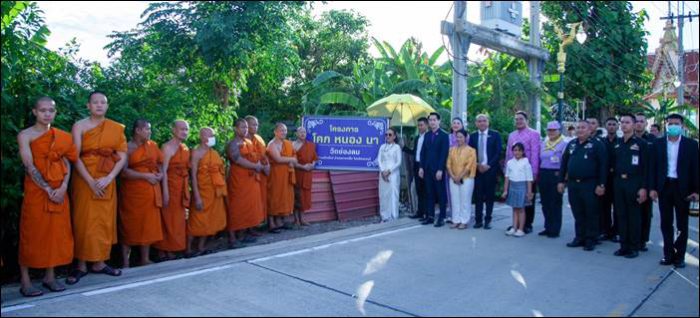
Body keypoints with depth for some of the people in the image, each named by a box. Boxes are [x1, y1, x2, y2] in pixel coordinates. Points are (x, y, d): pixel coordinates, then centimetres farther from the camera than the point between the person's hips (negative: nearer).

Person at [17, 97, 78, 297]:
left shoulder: (61, 136, 10)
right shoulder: (25, 135, -2)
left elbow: (67, 163, 5)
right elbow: (29, 166, -10)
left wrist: (63, 187, -10)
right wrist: (47, 189, -16)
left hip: (59, 191, 4)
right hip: (36, 189, -4)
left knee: (57, 232, 6)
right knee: (32, 233, -1)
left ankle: (50, 277, 16)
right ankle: (25, 282, 5)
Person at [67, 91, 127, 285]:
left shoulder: (116, 128, 6)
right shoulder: (80, 126, -1)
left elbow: (123, 158, 0)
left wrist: (108, 178, -13)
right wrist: (91, 181, -18)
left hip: (107, 180, 2)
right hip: (84, 179, -2)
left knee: (105, 221, 5)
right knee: (83, 221, -1)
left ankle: (99, 263, 15)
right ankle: (81, 265, 6)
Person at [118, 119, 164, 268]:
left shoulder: (153, 145, 10)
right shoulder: (128, 147, -7)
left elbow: (160, 163, 19)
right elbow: (124, 171, -16)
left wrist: (160, 174, -2)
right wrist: (145, 176, -19)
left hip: (150, 192, 5)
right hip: (132, 192, -5)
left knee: (149, 224, 9)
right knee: (130, 226, 1)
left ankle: (145, 259, 19)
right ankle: (126, 262, 8)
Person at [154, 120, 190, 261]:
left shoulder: (186, 148, 12)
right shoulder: (167, 147, -11)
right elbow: (163, 171, -17)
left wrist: (187, 189, 11)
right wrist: (165, 192, -22)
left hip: (182, 189, 8)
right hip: (170, 187, -8)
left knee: (178, 220, 11)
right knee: (168, 219, -1)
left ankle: (171, 250, 21)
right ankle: (162, 251, 9)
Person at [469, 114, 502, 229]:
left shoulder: (495, 135, 2)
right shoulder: (473, 136, 9)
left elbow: (498, 152, -3)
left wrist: (489, 166, -11)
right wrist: (476, 165, -8)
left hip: (490, 169, -2)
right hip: (477, 170, 2)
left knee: (490, 196, 4)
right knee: (478, 196, 4)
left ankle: (488, 220, 12)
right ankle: (479, 220, 10)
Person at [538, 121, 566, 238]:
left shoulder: (563, 144, -4)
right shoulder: (543, 144, 14)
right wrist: (538, 174, 13)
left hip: (556, 175, -6)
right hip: (543, 174, 6)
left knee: (555, 203, -1)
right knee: (545, 202, 10)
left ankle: (555, 230, 8)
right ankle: (548, 227, 21)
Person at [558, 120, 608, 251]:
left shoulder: (596, 145, -4)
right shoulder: (571, 144, 12)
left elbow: (603, 165, -9)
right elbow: (564, 163, 15)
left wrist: (601, 184, -14)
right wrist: (561, 181, 10)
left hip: (589, 184, -5)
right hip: (573, 184, 5)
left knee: (591, 213, 3)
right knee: (577, 213, 11)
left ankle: (590, 240, 11)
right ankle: (580, 237, 20)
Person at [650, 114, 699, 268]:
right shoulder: (658, 143, 4)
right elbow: (654, 166, 4)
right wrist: (653, 188, -1)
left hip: (682, 188, -2)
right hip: (664, 186, 2)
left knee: (682, 224, 7)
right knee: (666, 223, 7)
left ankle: (680, 256, 15)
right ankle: (668, 254, 15)